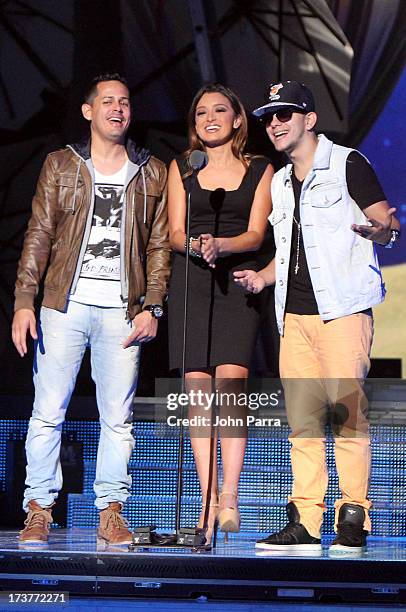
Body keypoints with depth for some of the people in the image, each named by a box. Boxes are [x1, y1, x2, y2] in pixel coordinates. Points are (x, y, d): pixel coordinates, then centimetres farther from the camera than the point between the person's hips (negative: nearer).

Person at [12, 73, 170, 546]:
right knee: (48, 412, -2)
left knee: (118, 417, 1)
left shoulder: (152, 173, 12)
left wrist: (151, 307, 0)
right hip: (65, 306, -1)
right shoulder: (61, 165, 9)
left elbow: (159, 245, 10)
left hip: (123, 311, 1)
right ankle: (39, 510, 5)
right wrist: (24, 300, -4)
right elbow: (39, 235, 6)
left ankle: (110, 512, 7)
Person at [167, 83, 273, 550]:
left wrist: (220, 245, -20)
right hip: (190, 281, 2)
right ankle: (208, 504, -4)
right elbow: (175, 234, 6)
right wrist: (196, 245, -17)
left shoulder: (259, 170, 10)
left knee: (231, 384, -17)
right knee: (198, 390, -5)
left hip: (237, 281, -2)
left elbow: (255, 234, 1)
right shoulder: (181, 168, 14)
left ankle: (228, 499, -20)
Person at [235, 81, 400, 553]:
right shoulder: (280, 182, 22)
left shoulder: (346, 163, 1)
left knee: (347, 410, -11)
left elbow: (386, 223, -5)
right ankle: (305, 522, 4)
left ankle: (353, 516, -8)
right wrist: (263, 277, 13)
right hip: (294, 312, 7)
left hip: (342, 306, -7)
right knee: (301, 417, 2)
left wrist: (381, 229, -28)